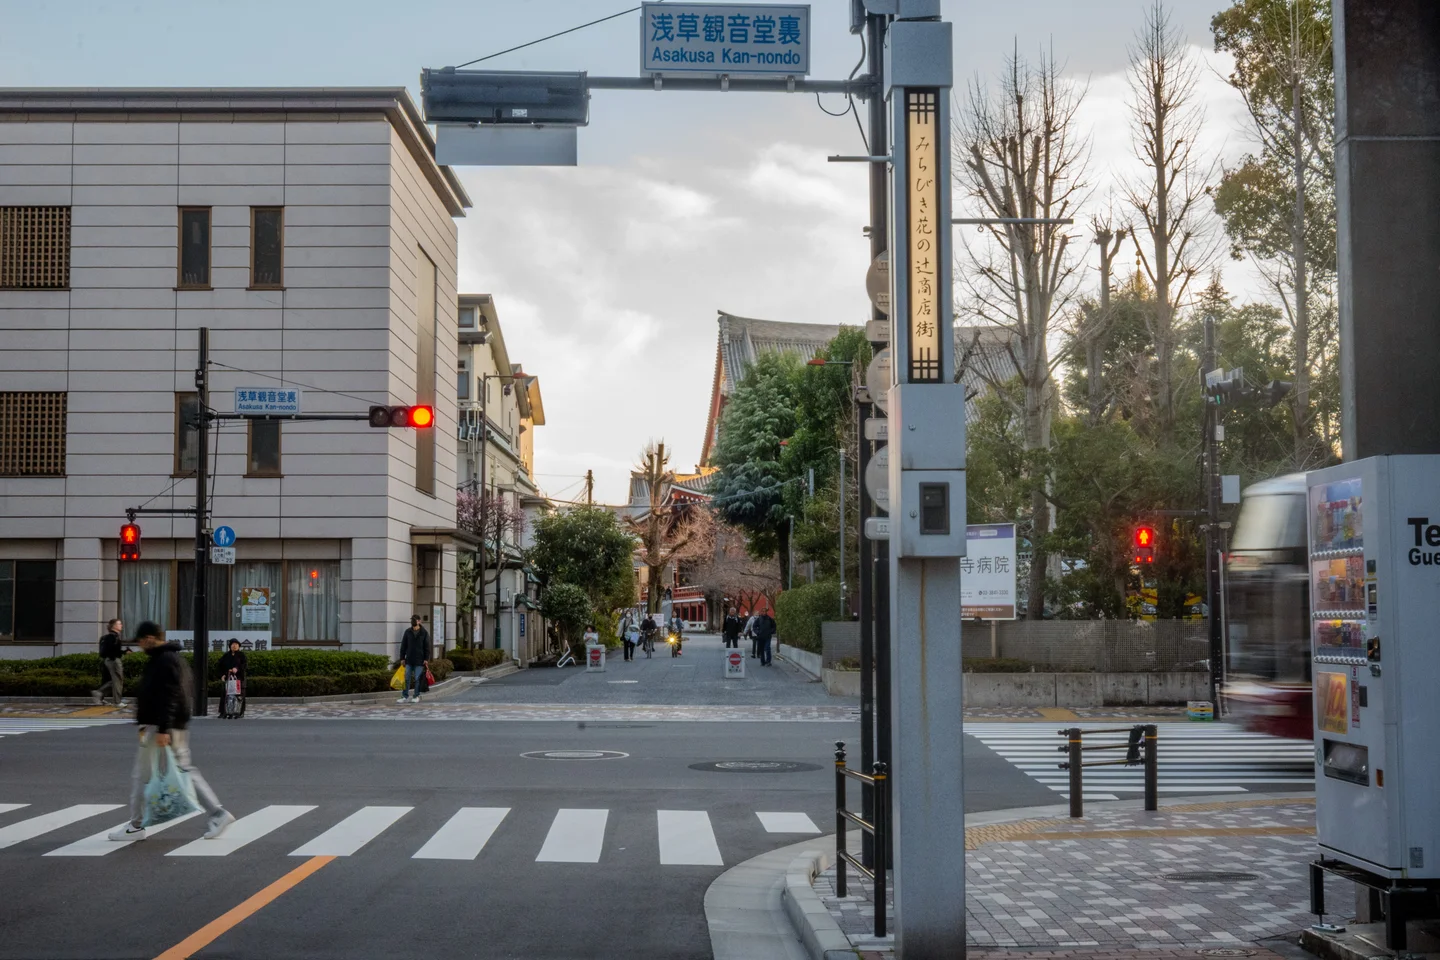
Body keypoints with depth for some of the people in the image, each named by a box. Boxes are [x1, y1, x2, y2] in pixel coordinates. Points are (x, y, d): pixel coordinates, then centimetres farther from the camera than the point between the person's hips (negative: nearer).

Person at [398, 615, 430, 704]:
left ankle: (417, 697, 9)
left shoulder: (424, 633, 0)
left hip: (419, 660, -2)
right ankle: (406, 697, 5)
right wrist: (402, 658, 1)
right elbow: (403, 646, 7)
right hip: (409, 660, 2)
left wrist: (426, 659, -8)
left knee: (417, 679, 1)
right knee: (407, 679, 1)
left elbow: (427, 647, -1)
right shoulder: (407, 632, 6)